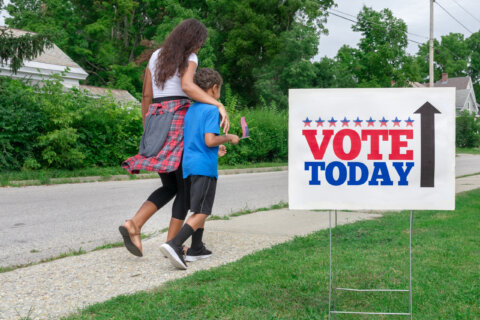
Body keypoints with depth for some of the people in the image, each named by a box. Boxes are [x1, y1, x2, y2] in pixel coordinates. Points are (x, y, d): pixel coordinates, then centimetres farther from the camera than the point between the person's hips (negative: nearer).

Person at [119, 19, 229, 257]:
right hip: (180, 122, -6)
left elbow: (146, 96, 16)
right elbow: (187, 86, -25)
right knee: (186, 188, 4)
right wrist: (219, 105, -31)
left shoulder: (155, 56, 17)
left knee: (170, 188, 12)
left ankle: (134, 225, -10)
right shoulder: (189, 58, -3)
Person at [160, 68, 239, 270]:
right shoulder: (212, 110, -9)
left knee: (200, 210, 19)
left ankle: (196, 249, 23)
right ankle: (174, 245, -22)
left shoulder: (190, 110, 15)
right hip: (205, 167, -8)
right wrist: (229, 138, -2)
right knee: (201, 212, -8)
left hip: (189, 164, 9)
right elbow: (210, 140, -19)